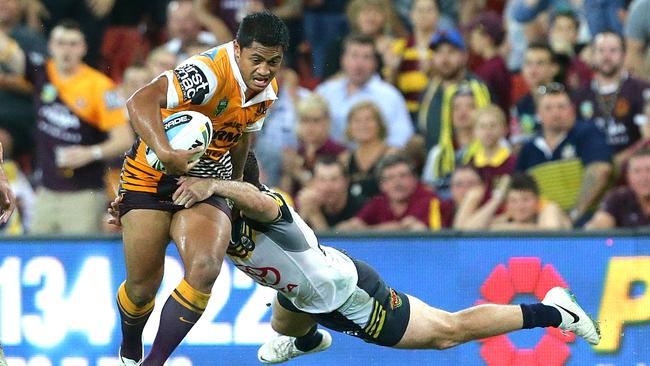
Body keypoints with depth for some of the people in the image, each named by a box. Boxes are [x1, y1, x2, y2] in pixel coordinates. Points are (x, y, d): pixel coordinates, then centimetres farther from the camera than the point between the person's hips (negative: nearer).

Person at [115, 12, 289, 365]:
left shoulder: (267, 89, -1)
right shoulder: (211, 72, -27)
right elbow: (141, 102, -42)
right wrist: (165, 154, -56)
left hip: (206, 185, 5)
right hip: (151, 177, -5)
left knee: (205, 269, -23)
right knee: (142, 286, -1)